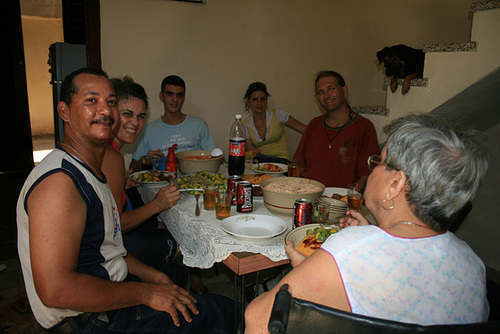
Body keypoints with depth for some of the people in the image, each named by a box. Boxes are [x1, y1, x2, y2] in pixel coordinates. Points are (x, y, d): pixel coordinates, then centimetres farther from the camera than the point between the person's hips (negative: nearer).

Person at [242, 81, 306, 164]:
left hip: (282, 161, -2)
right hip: (260, 161, 3)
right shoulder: (245, 125, 5)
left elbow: (305, 129, -5)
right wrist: (253, 153, -25)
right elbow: (249, 150, 0)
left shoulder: (277, 115, -1)